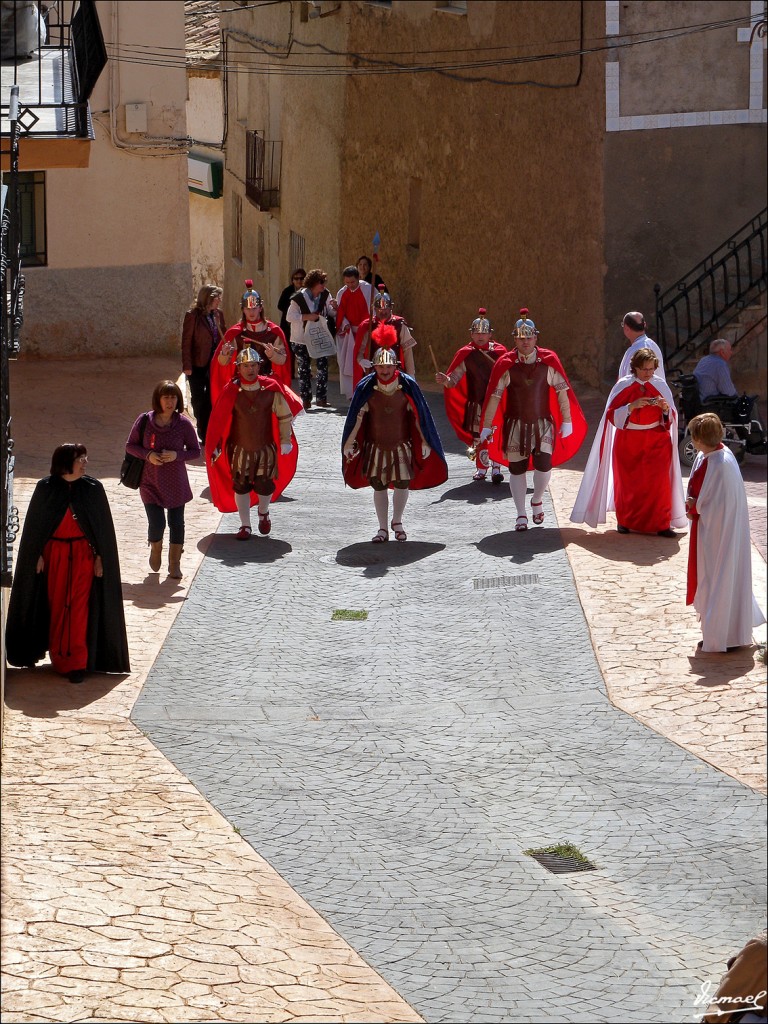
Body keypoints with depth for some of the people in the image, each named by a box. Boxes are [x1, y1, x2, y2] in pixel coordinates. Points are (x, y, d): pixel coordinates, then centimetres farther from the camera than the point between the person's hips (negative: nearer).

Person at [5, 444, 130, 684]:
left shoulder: (93, 489, -2)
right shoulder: (46, 488, -3)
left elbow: (103, 526, 2)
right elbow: (35, 525, 3)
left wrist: (100, 556, -3)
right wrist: (38, 556, -1)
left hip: (83, 554, 0)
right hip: (54, 554, 1)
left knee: (79, 607, -5)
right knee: (57, 606, 7)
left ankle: (76, 662, -3)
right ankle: (60, 657, 20)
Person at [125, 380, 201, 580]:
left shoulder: (183, 424, -9)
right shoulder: (145, 421, -8)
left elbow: (196, 451, -1)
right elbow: (130, 445, 1)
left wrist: (177, 455, -19)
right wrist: (147, 455, -16)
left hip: (176, 484, 1)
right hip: (150, 482, -1)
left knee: (176, 523, 9)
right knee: (156, 524, -5)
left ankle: (175, 563, 28)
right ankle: (155, 549, 29)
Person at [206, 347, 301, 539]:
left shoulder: (271, 390, -9)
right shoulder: (231, 392, -10)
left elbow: (285, 415, 3)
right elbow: (219, 419, -1)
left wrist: (285, 441, 3)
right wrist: (215, 446, 1)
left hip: (265, 449, 0)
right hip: (240, 449, 0)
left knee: (265, 485, 5)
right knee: (240, 486, 6)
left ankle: (263, 513, 38)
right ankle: (245, 525, 21)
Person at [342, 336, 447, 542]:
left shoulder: (407, 385, -9)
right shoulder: (366, 387, -10)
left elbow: (418, 415, -1)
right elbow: (357, 416, -3)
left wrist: (424, 442, 2)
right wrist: (349, 443, -2)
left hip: (402, 446, 0)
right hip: (376, 446, 0)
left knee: (402, 483, 4)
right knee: (378, 485, 4)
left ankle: (397, 523, 29)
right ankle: (383, 528, 18)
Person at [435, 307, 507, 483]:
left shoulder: (499, 352, -1)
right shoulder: (466, 355, -1)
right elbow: (454, 379, -5)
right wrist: (444, 380, -25)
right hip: (476, 403, 1)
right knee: (478, 436, 7)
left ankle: (496, 468, 8)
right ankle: (481, 468, 22)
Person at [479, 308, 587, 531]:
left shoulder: (549, 361, -3)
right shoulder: (505, 364, -6)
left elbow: (562, 391, 2)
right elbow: (494, 396, -3)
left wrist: (567, 421, 1)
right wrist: (487, 426, -4)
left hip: (542, 424, 0)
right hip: (515, 425, 0)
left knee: (544, 465, -12)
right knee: (517, 468, 4)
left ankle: (537, 501, 18)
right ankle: (521, 515, 18)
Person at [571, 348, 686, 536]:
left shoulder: (660, 385, 1)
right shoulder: (623, 385, -5)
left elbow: (671, 417, 5)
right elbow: (612, 414, -8)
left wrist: (665, 408, -18)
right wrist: (632, 406, -23)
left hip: (656, 441, 1)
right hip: (629, 441, -1)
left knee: (658, 481, -9)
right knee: (628, 481, 4)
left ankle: (661, 524, -4)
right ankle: (625, 520, 22)